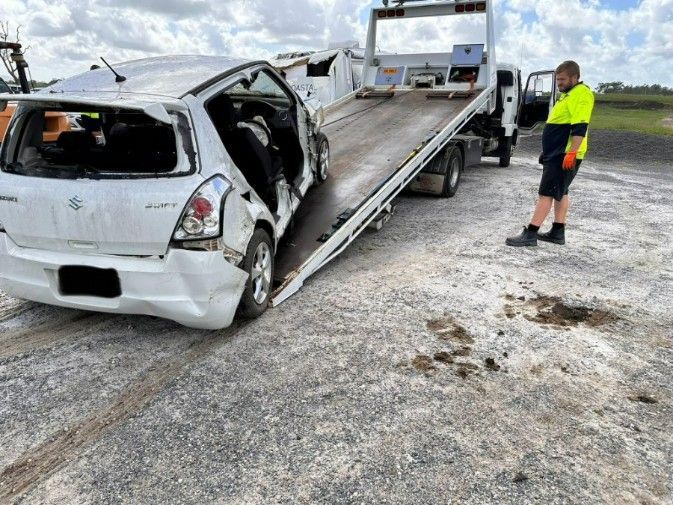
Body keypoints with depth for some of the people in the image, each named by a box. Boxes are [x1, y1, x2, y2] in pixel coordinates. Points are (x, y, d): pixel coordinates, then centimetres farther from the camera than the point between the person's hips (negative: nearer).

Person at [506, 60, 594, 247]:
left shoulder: (581, 94, -13)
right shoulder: (568, 94, 19)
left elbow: (580, 127, -23)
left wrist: (572, 152, -28)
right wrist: (548, 151, 26)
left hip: (564, 155, -11)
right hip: (556, 153, 11)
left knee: (546, 193, -12)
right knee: (560, 192, 13)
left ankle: (530, 234, -12)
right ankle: (558, 232, 20)